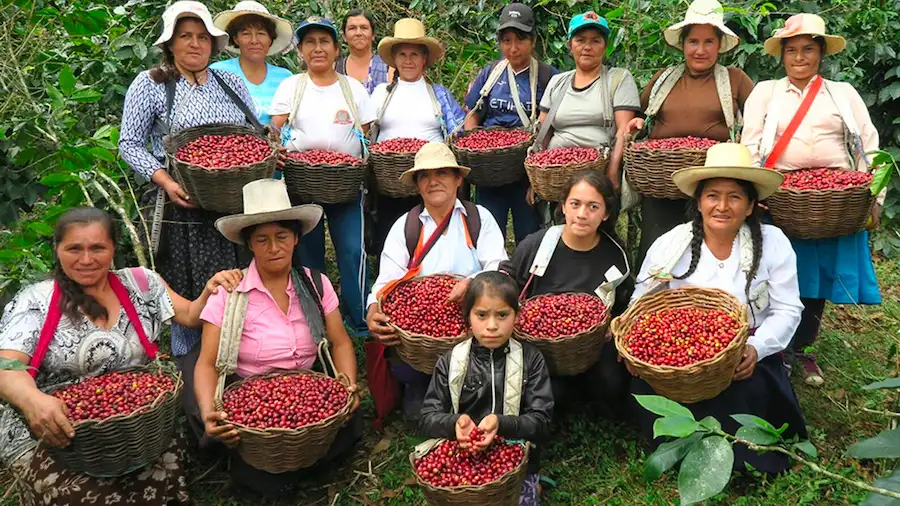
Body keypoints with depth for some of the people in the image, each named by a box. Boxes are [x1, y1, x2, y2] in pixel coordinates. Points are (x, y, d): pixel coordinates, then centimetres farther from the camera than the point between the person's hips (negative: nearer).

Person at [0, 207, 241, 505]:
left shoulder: (139, 282, 9)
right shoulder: (35, 301, 0)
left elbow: (190, 316, 12)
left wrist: (210, 291, -10)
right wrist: (32, 400, -32)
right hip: (48, 434, -2)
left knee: (161, 478, -24)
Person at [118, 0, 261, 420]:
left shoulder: (231, 83, 13)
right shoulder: (149, 85, 1)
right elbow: (130, 144, 0)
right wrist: (165, 180, -14)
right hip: (184, 206, -3)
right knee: (189, 294, 1)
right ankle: (188, 372, 17)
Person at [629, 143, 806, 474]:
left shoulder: (773, 243, -2)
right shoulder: (669, 245, -1)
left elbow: (787, 311, -1)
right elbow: (641, 305, 3)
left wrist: (756, 347, -19)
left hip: (745, 361, 0)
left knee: (747, 394, -31)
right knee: (648, 383, -28)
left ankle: (739, 462, 1)